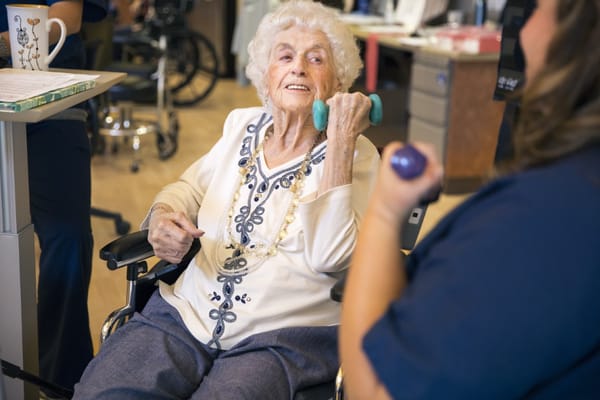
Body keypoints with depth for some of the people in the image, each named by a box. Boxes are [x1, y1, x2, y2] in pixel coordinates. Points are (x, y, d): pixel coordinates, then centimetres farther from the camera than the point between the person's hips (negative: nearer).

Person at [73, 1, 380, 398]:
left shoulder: (358, 154, -2)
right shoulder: (241, 125, 13)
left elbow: (329, 257, -16)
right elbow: (191, 187, 22)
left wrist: (341, 140, -17)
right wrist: (162, 217, -2)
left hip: (284, 335, -3)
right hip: (187, 315, 4)